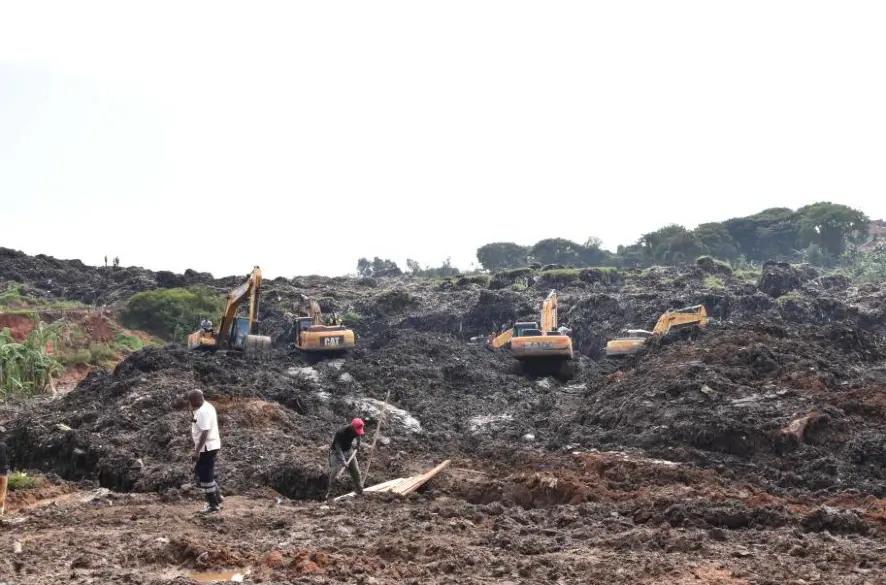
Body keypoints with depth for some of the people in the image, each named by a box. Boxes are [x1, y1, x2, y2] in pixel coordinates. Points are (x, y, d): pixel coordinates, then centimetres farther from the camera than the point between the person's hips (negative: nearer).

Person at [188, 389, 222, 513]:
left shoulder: (202, 412, -22)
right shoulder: (206, 407, 10)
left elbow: (204, 433, -27)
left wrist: (196, 451, -24)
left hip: (207, 448, -11)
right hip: (210, 446, 11)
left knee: (205, 476, 0)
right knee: (200, 472, 20)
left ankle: (214, 504, 11)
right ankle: (216, 498, 27)